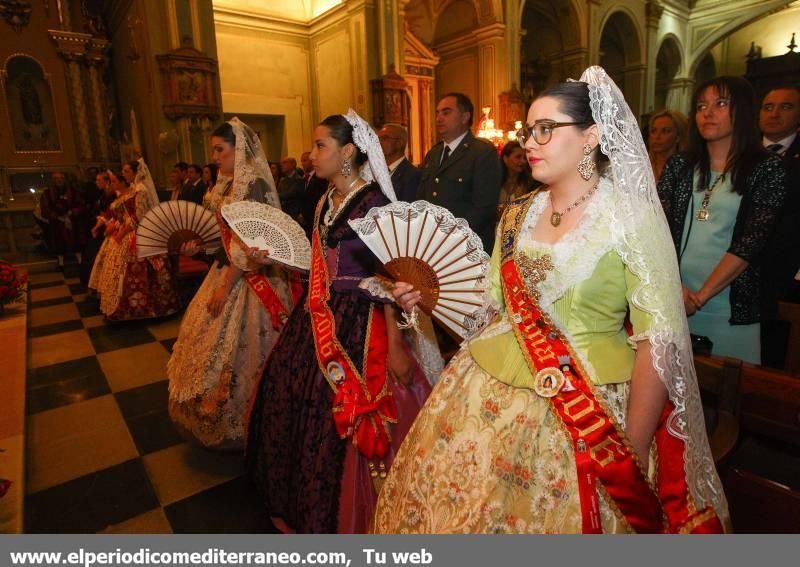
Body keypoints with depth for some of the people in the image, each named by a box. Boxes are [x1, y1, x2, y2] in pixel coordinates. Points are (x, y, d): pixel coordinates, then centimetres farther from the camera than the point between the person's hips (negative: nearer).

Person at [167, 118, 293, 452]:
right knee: (211, 342, 17)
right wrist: (199, 244, 1)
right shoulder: (227, 183, 11)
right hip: (226, 270, 9)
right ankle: (214, 413, 36)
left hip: (247, 280, -9)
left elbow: (248, 245, -21)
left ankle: (235, 427, 22)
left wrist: (225, 287, -19)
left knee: (234, 350, 1)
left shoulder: (254, 184, -17)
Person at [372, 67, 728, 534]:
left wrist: (632, 457, -13)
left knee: (557, 517, 9)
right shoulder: (517, 214, 6)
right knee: (462, 509, 14)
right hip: (490, 398, 5)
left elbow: (658, 342, -12)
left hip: (588, 414, -4)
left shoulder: (632, 216, -9)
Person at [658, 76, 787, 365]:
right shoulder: (678, 166, 7)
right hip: (673, 303, 2)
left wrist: (701, 295, -16)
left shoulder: (767, 169, 0)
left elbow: (751, 240, -10)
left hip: (733, 309, -2)